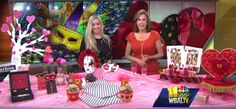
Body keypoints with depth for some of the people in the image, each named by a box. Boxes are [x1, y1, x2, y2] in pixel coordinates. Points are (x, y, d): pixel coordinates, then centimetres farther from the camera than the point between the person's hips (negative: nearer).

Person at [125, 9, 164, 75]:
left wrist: (150, 57, -15)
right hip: (136, 71, 1)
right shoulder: (131, 36, 3)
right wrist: (137, 60, -9)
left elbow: (161, 54, 2)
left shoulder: (154, 35, -2)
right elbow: (127, 55, 8)